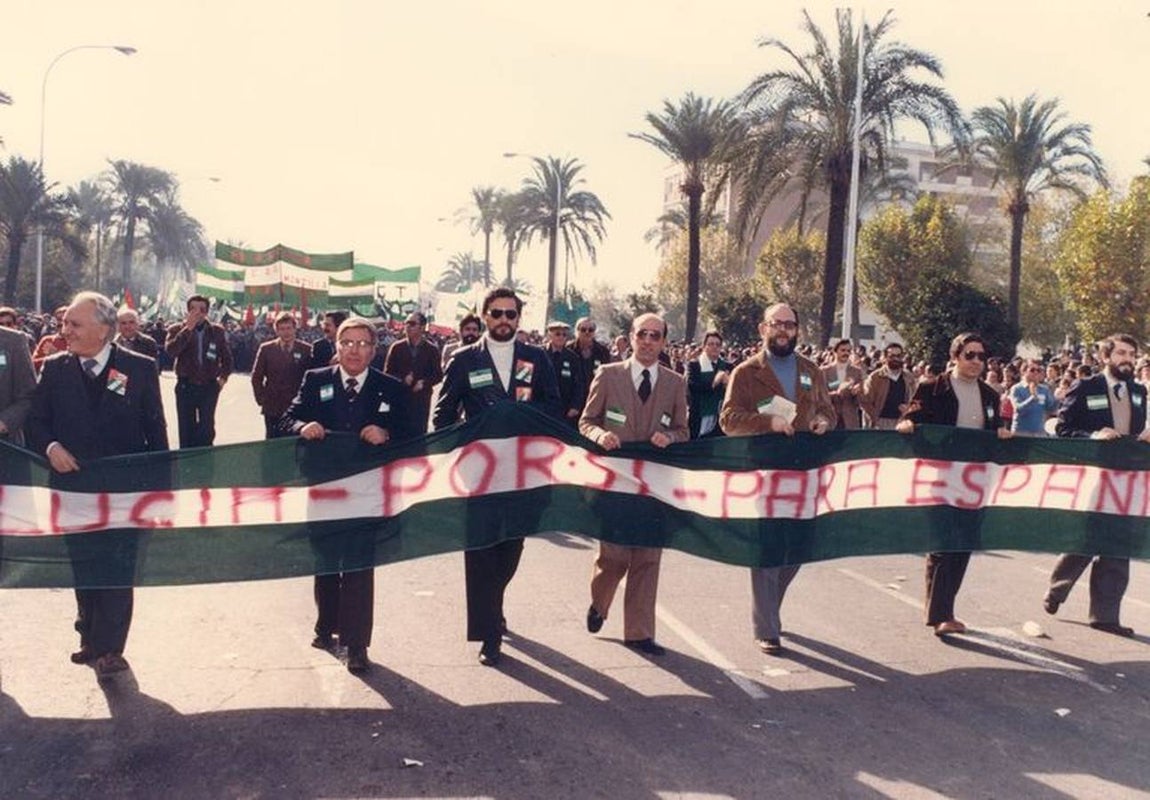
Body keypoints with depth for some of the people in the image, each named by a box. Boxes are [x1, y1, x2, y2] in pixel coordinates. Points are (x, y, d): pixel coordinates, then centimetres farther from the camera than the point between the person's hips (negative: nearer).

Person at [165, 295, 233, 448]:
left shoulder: (217, 331, 5)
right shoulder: (177, 330, 0)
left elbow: (226, 358, 16)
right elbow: (170, 350, -20)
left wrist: (223, 377, 5)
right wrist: (188, 329, -20)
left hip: (209, 387, 1)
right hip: (186, 386, 0)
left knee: (207, 429, -3)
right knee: (186, 429, 4)